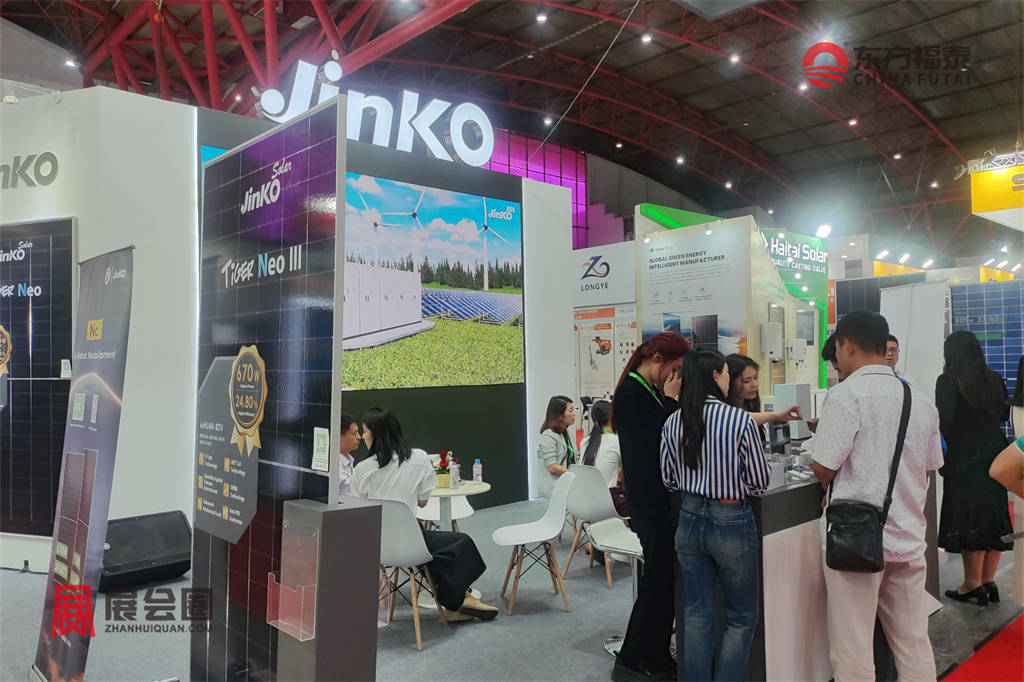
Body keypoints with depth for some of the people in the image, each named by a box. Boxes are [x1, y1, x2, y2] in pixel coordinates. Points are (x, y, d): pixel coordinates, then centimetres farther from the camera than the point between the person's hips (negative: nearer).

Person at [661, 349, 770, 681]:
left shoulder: (673, 422, -2)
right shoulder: (740, 419, -16)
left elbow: (669, 479, 6)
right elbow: (760, 481, -9)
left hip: (690, 520, 5)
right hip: (731, 523, -4)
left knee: (698, 612, 16)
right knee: (743, 616, 13)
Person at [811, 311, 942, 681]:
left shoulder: (846, 394, -14)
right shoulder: (920, 399, 6)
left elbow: (823, 470, -14)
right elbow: (928, 468, 15)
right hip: (908, 536, 7)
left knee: (852, 651, 5)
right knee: (914, 645, 17)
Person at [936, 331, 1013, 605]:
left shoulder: (948, 381, -13)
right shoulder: (995, 380, 6)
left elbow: (944, 420, -19)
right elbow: (1003, 414, 14)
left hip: (964, 457, -6)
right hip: (995, 454, 6)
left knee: (968, 519, 1)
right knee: (992, 514, 12)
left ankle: (973, 584, 10)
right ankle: (988, 581, 21)